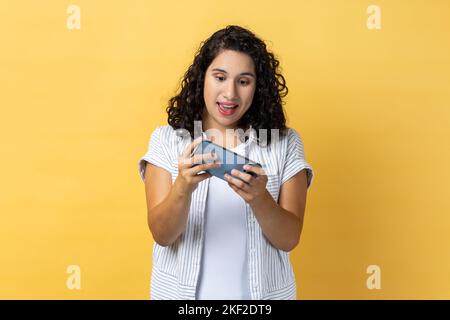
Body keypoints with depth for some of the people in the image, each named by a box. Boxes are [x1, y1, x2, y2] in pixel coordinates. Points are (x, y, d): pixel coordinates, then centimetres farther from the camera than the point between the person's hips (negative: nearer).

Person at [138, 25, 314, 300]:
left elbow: (289, 239, -9)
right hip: (181, 290, 0)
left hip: (261, 291, 0)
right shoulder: (166, 139, -5)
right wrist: (183, 187, -31)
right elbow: (162, 234, -12)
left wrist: (259, 198, -28)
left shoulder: (285, 144, -5)